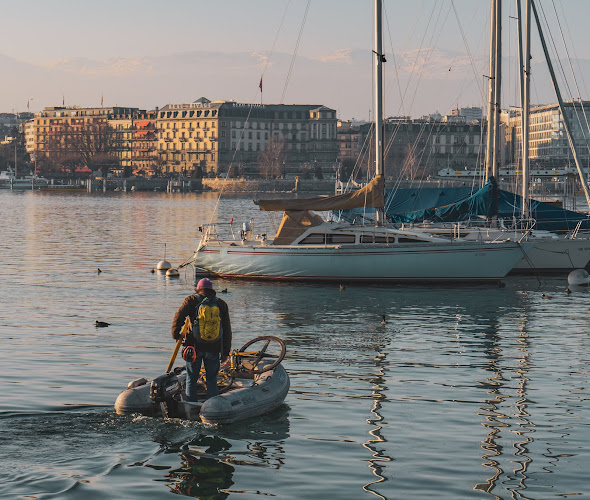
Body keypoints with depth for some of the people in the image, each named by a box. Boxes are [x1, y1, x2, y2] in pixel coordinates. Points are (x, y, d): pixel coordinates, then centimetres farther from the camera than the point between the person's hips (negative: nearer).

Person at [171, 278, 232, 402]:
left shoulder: (192, 301, 0)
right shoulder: (221, 304, 7)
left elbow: (179, 316, -8)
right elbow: (227, 330, 8)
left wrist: (175, 334, 8)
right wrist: (225, 352, 13)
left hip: (194, 346, -2)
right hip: (213, 349, 2)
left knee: (191, 378, 8)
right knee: (212, 379, 10)